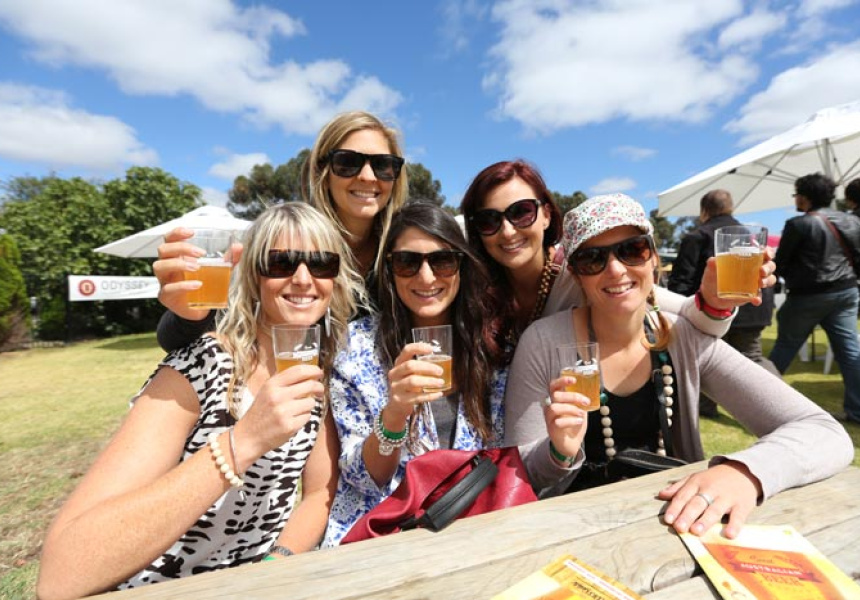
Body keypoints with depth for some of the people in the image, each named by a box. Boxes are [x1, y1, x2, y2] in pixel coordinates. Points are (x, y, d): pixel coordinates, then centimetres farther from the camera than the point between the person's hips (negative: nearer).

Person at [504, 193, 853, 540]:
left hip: (674, 520, 3)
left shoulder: (687, 341, -6)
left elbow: (827, 434, -9)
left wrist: (745, 470, -27)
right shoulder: (544, 343, -14)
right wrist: (559, 454, -29)